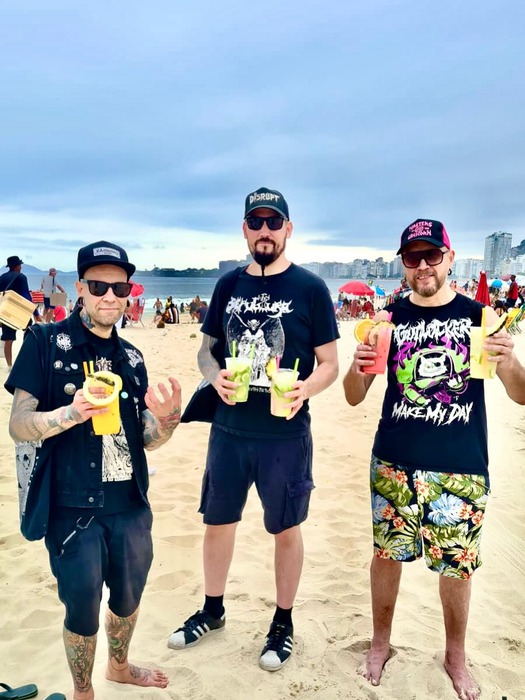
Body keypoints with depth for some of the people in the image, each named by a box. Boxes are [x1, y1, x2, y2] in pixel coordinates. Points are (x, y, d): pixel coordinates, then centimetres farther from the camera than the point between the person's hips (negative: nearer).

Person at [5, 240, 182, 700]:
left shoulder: (131, 357, 6)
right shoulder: (45, 343, -8)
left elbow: (147, 440, 7)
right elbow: (18, 427, -13)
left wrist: (167, 417, -15)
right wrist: (71, 413, -31)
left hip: (131, 506, 5)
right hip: (72, 510, -5)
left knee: (129, 598, 22)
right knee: (82, 610, 11)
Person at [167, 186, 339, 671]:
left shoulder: (310, 288, -7)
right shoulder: (229, 285, 4)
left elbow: (329, 364, -5)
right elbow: (206, 350, 10)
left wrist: (305, 390, -26)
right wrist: (215, 376, -12)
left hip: (286, 434, -4)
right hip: (229, 428, 4)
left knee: (286, 529, 12)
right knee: (218, 521, 17)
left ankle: (283, 623, 35)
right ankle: (212, 611, 41)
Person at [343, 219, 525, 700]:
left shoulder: (480, 315, -1)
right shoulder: (389, 318, 1)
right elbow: (354, 397, 2)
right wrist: (359, 368, -20)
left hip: (462, 468, -1)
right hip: (395, 463, 1)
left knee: (457, 565, 10)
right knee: (388, 553, 11)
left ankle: (455, 656, 36)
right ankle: (381, 643, 36)